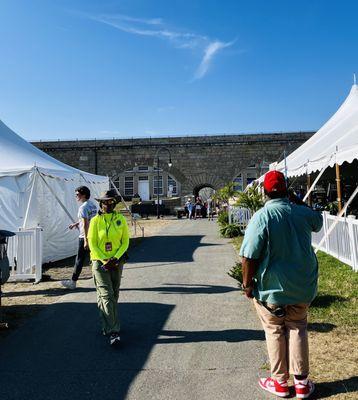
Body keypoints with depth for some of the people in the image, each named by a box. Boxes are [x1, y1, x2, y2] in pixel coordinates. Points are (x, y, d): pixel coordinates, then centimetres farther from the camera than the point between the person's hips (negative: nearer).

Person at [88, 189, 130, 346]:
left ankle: (107, 325, 31)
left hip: (117, 262, 3)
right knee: (106, 295, -8)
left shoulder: (120, 219, 1)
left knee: (113, 296, 12)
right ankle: (113, 332, -4)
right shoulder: (95, 221, -4)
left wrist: (115, 258, -11)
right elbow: (92, 244, -4)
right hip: (99, 262, -3)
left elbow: (125, 242, 2)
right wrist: (104, 261, -13)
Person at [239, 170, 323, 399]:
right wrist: (294, 204, 30)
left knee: (275, 332, 13)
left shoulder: (262, 217, -20)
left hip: (272, 288, -4)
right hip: (302, 286, 4)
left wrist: (247, 284, -8)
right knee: (298, 329, 18)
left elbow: (249, 256, -22)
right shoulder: (303, 213, -5)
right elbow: (318, 222, 21)